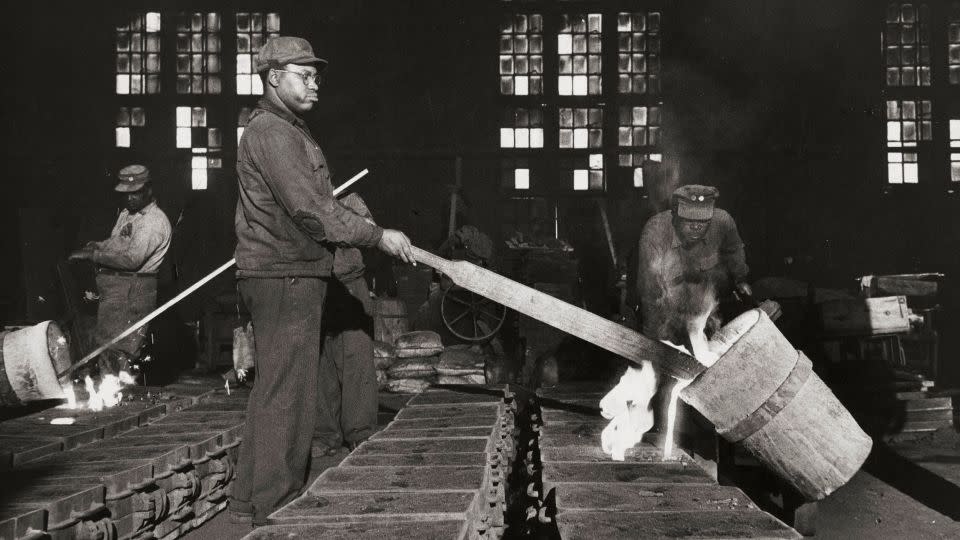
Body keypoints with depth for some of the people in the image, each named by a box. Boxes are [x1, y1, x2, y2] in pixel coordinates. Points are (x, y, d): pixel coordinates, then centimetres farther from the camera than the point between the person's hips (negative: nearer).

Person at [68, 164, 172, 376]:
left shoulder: (154, 221, -13)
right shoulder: (126, 214, 19)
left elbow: (132, 259, -23)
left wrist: (92, 255, -17)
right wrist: (94, 246, 7)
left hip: (132, 290, -10)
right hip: (112, 286, 10)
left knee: (117, 350, -11)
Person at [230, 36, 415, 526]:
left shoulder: (289, 130, 21)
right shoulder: (271, 132, -14)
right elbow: (312, 211, -21)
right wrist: (377, 236, -16)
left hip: (288, 276, 11)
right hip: (286, 279, -11)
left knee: (271, 391, 16)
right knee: (287, 396, -6)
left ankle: (250, 499, 26)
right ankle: (274, 509, 3)